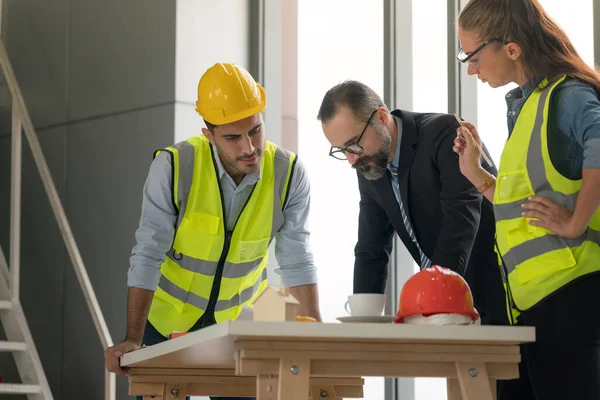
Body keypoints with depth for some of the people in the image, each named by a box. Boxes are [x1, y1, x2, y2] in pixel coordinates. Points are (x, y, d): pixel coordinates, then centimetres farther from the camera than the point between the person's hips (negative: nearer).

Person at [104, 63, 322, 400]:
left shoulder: (289, 174, -16)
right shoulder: (174, 166, -23)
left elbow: (297, 261, -13)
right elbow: (148, 256, -20)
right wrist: (133, 340, -24)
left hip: (241, 320, 2)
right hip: (170, 315, -2)